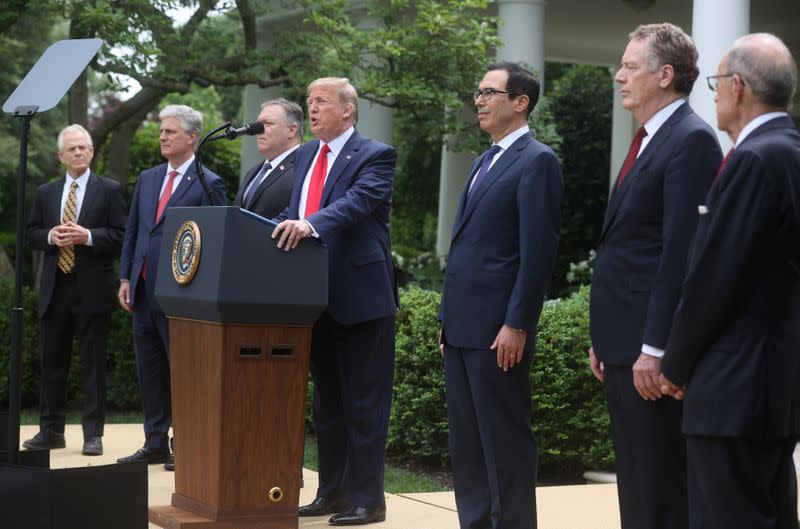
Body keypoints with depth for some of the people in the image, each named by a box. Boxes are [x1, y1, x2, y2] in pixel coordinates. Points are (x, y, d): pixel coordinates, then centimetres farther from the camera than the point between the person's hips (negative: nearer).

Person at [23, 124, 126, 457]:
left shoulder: (110, 190, 1)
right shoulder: (45, 193, 13)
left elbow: (120, 235, -4)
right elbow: (31, 234, 12)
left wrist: (87, 236, -18)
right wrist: (50, 236, -9)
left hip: (92, 289, -4)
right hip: (54, 290, 4)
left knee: (93, 363, -1)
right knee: (52, 361, 9)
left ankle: (93, 434, 4)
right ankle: (51, 430, 18)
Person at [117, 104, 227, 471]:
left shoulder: (208, 184, -6)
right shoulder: (147, 178, 14)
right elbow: (132, 231, 17)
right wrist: (125, 278, 10)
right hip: (143, 291, 7)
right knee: (149, 372, 11)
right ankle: (155, 445, 19)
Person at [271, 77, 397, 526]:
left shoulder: (375, 155, -7)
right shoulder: (305, 155, 15)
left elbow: (358, 201, -25)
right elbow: (294, 212, 16)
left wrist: (311, 223, -39)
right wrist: (283, 228, -4)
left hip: (361, 295, -8)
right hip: (317, 296, 8)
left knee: (364, 402, -1)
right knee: (327, 400, 15)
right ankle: (332, 491, 24)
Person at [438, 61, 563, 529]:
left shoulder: (537, 161, -9)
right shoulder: (484, 162, 19)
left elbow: (538, 250, -15)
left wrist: (517, 325, -18)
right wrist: (449, 320, 19)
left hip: (498, 329, -9)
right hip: (464, 324, 9)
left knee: (506, 439, -3)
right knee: (467, 441, 12)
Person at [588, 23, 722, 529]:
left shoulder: (691, 140, -12)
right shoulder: (648, 141, 17)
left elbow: (682, 251, -19)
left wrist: (655, 348, -21)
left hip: (653, 346, -10)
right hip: (623, 342, 10)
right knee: (635, 482, 14)